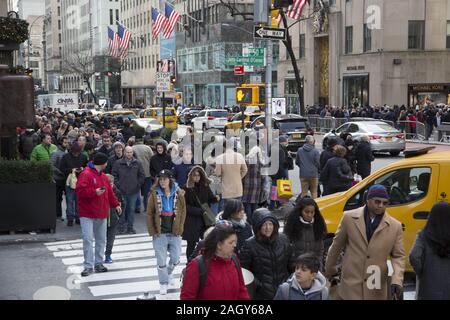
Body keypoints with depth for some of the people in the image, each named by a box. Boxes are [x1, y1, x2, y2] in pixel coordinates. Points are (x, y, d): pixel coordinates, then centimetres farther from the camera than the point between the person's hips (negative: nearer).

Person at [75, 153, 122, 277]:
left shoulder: (103, 176, 15)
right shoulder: (85, 174, -11)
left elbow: (109, 192, 22)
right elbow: (79, 191, -21)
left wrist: (116, 204, 17)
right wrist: (95, 192, -26)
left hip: (102, 214, 8)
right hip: (87, 214, -8)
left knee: (101, 239, 12)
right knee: (88, 239, -9)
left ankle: (98, 263, 22)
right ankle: (88, 266, -4)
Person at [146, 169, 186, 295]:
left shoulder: (179, 194, -1)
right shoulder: (154, 194, -4)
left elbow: (183, 211, 4)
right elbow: (149, 214, -2)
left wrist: (180, 228, -2)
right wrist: (152, 231, -6)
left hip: (175, 232, 2)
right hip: (160, 233, -2)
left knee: (176, 258, 10)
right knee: (161, 260, 3)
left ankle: (169, 272, 40)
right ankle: (163, 283, 19)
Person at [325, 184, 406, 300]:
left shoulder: (395, 226, 0)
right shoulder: (349, 218, -1)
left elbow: (398, 256, 4)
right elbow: (337, 246, 9)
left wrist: (397, 281, -11)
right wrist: (330, 271, 17)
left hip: (376, 291, 1)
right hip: (349, 286, -1)